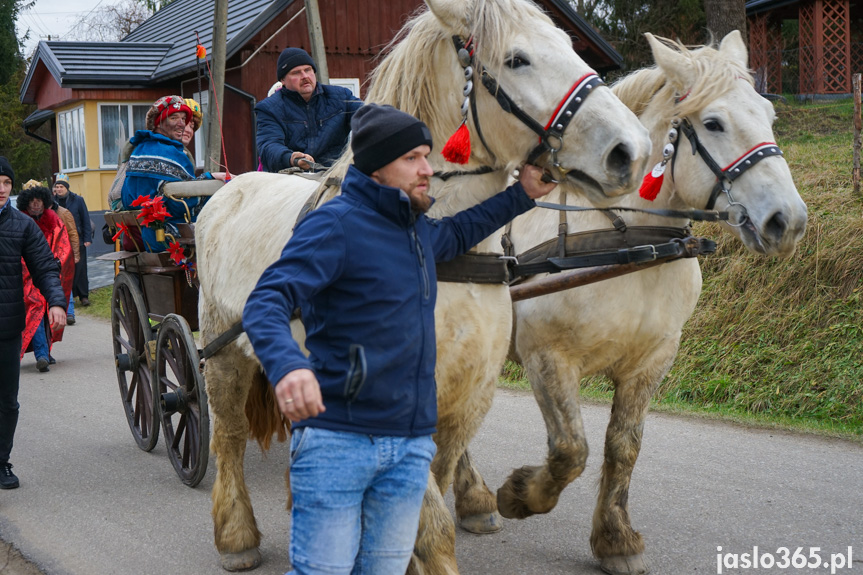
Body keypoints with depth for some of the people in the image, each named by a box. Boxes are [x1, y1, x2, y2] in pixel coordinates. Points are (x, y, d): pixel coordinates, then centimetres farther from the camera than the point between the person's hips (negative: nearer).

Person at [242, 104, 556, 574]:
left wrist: (522, 195, 34)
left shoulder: (419, 230, 13)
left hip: (410, 445, 8)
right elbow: (266, 302, -24)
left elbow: (457, 236, 39)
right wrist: (286, 364, -44)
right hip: (337, 440, -7)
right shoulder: (335, 224, -13)